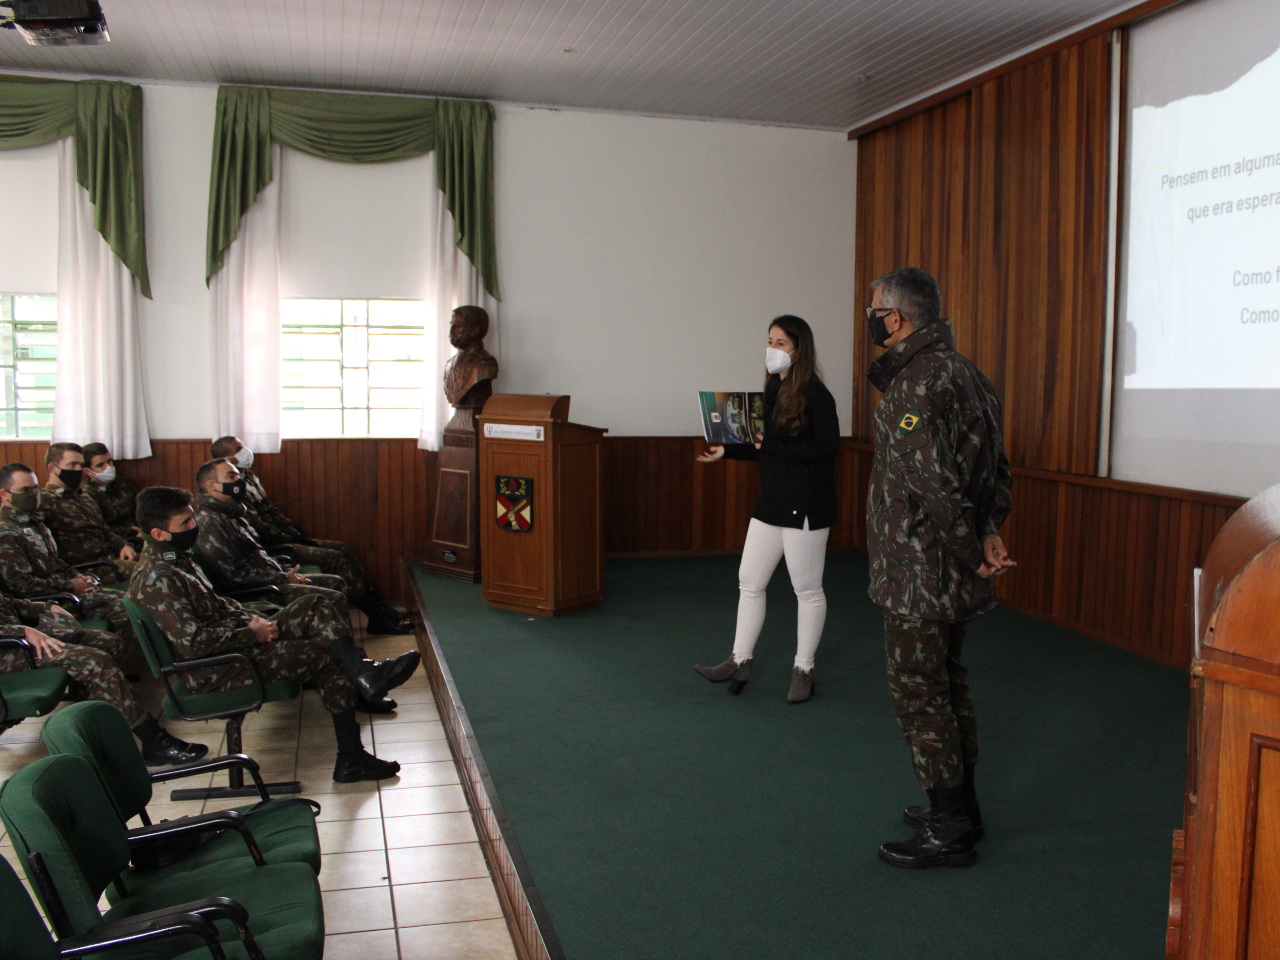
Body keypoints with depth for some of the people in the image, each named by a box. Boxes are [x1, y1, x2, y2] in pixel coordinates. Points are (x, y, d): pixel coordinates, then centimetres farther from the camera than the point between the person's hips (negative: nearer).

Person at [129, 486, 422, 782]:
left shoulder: (175, 557, 10)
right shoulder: (156, 580, -21)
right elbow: (191, 642, -27)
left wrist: (250, 619, 2)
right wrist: (250, 633, -18)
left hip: (235, 638, 10)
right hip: (213, 671, -10)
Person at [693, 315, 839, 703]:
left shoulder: (815, 394, -13)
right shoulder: (774, 391, 10)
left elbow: (828, 446, -22)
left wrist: (772, 447, -22)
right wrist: (727, 451, 5)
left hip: (805, 506, -8)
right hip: (770, 502, 8)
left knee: (807, 590, 5)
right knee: (749, 581, 10)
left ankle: (803, 669, 18)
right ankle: (740, 661, 20)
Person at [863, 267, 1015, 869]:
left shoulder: (916, 383, -21)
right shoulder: (964, 372, 12)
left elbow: (935, 484, -26)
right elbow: (998, 467, 13)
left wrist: (973, 552, -15)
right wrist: (990, 531, 4)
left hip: (919, 571, -10)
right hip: (951, 575, 10)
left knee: (918, 691, 1)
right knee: (948, 684, 19)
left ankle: (947, 832, 11)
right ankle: (961, 807, 32)